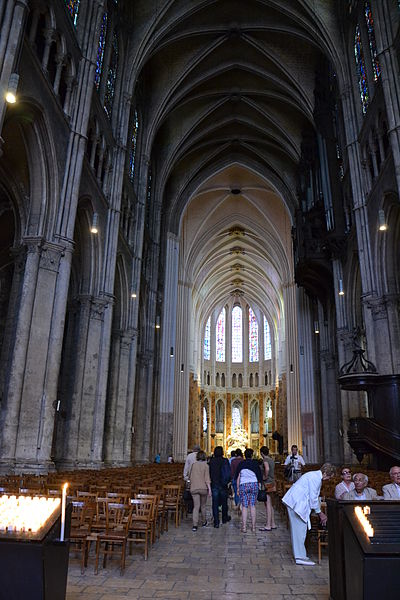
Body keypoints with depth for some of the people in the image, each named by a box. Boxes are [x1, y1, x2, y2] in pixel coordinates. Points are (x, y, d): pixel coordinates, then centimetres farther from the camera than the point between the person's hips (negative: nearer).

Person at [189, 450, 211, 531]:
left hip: (194, 488, 1)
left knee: (196, 506, 0)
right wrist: (209, 489, -9)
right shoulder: (205, 465, -7)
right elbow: (207, 478, -11)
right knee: (203, 505, 17)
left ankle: (195, 525, -10)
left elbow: (190, 475, 12)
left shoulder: (193, 465, 2)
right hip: (203, 488, -1)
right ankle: (203, 522, 31)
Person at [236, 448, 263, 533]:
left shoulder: (241, 464, 3)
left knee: (244, 507, 2)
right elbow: (259, 475, 3)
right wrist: (260, 482, 16)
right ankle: (253, 527, 7)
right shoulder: (255, 463, 2)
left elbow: (238, 477, 5)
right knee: (252, 506, 6)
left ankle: (244, 527, 1)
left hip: (243, 485, -1)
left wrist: (238, 488, 10)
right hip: (254, 484, 1)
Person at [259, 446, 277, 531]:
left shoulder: (265, 460, -15)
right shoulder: (271, 460, 12)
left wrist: (265, 477, -20)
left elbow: (267, 469, -34)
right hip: (272, 482, 9)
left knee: (267, 504, -5)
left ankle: (268, 526, -1)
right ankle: (273, 524, 21)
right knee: (270, 504, 15)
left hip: (267, 483, -9)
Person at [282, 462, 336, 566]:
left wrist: (320, 513, 24)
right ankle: (300, 557, -3)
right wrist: (319, 512, -1)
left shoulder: (316, 476, 16)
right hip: (296, 503, -10)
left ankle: (299, 554, 21)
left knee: (298, 529, 14)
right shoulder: (315, 478, -16)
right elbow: (313, 498, -15)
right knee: (300, 529, -7)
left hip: (295, 502, 10)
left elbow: (315, 497, 24)